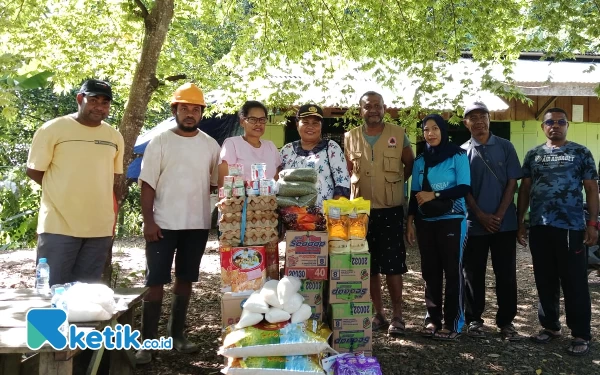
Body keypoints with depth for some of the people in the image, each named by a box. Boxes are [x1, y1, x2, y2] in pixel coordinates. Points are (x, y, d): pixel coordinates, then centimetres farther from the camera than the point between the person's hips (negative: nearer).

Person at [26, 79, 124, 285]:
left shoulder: (115, 136, 8)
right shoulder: (53, 129, -5)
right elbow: (34, 171, -1)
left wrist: (113, 220, 11)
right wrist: (65, 192, 0)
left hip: (100, 228, 4)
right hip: (58, 226, -4)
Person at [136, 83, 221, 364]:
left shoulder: (210, 145, 7)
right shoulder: (160, 142, -2)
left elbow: (215, 183, 12)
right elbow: (148, 183, -4)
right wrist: (148, 220, -12)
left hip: (198, 224, 3)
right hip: (164, 223, -3)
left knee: (185, 279, 12)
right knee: (155, 281, 0)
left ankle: (177, 333, 24)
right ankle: (147, 341, 8)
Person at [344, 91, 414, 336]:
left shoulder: (398, 135, 0)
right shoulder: (350, 138, 4)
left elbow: (410, 165, 12)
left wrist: (394, 183, 5)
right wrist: (358, 188, 5)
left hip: (391, 210, -2)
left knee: (393, 265, -2)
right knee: (369, 266, 8)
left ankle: (397, 316, 11)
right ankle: (378, 314, 20)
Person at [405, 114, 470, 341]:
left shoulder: (458, 156, -2)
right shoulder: (420, 160, 11)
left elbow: (464, 188, -10)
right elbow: (414, 194, 11)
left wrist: (435, 195, -16)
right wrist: (409, 222, 5)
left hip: (451, 221, -4)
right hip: (425, 222, 4)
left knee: (452, 271, -1)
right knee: (430, 271, 7)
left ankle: (453, 323, 6)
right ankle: (433, 319, 17)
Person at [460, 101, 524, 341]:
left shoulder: (505, 147, 5)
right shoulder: (462, 152, 3)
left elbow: (512, 183, 0)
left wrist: (499, 215, -9)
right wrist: (482, 216, -10)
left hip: (505, 222, 1)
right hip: (474, 223, 0)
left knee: (506, 274, 5)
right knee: (473, 274, 6)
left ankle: (506, 321, 16)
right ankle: (474, 319, 18)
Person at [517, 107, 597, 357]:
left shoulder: (581, 153, 4)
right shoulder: (533, 155, 12)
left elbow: (591, 189, 2)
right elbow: (524, 189, 13)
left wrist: (592, 223, -7)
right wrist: (520, 222, 7)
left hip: (571, 228, -3)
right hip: (539, 227, 3)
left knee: (575, 283, 1)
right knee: (545, 281, 11)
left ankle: (581, 335, 10)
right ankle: (550, 326, 25)